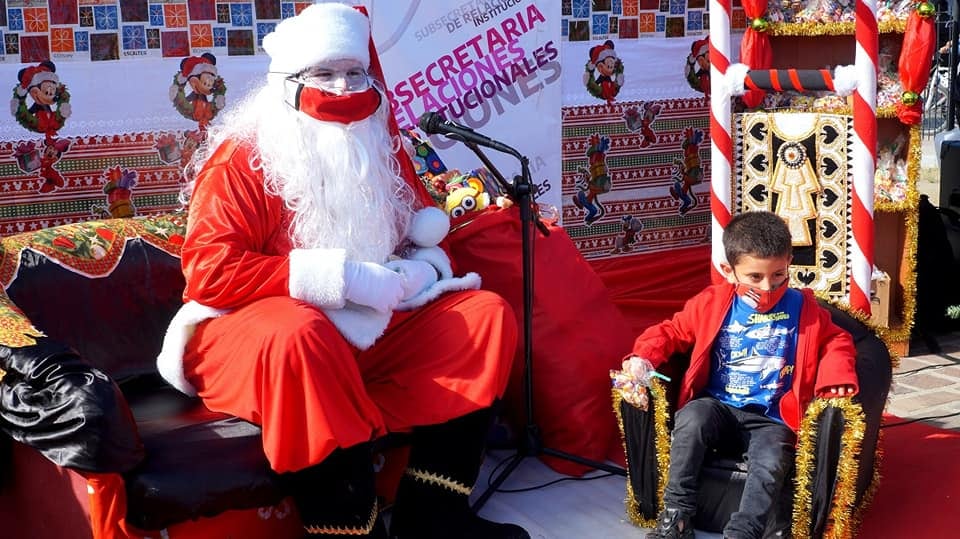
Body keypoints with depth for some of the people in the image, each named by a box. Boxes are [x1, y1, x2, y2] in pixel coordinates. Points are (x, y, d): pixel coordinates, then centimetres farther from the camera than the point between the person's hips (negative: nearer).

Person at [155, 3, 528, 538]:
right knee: (299, 337, -39)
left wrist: (408, 279, -16)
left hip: (373, 331, 7)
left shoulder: (381, 148, 8)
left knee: (486, 314, -9)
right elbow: (209, 273, -21)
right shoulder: (244, 158, -10)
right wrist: (343, 277, -25)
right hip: (257, 327, -6)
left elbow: (429, 242, 11)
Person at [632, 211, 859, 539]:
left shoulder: (804, 309, 2)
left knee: (770, 465, -31)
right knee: (691, 419, -32)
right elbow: (671, 332, 9)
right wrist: (643, 358, -11)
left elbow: (836, 341, 14)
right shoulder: (711, 304, 1)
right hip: (719, 406, 1)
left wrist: (836, 375, -8)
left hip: (772, 418, 0)